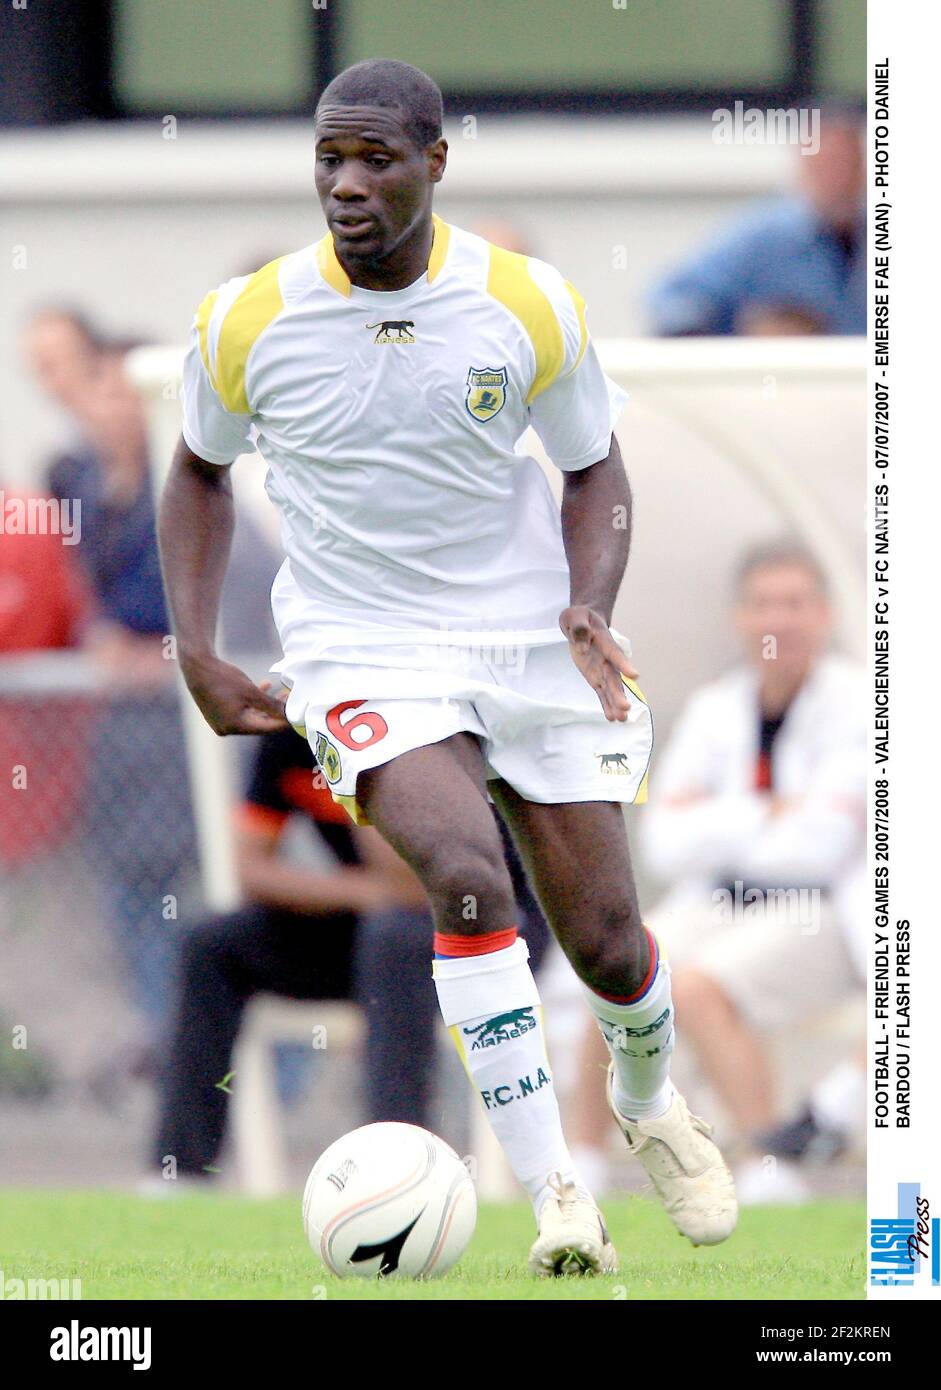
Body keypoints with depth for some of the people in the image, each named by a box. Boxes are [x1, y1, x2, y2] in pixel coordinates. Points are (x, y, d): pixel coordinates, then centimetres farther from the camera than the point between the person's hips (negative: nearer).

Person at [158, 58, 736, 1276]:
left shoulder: (529, 306, -7)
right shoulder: (248, 320, -7)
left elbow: (594, 470, 7)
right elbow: (201, 468, 12)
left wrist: (590, 603, -11)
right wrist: (196, 655, 3)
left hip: (531, 642, 2)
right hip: (364, 660, -2)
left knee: (606, 943, 3)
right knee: (470, 883, -28)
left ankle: (648, 1103, 40)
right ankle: (554, 1197, -24)